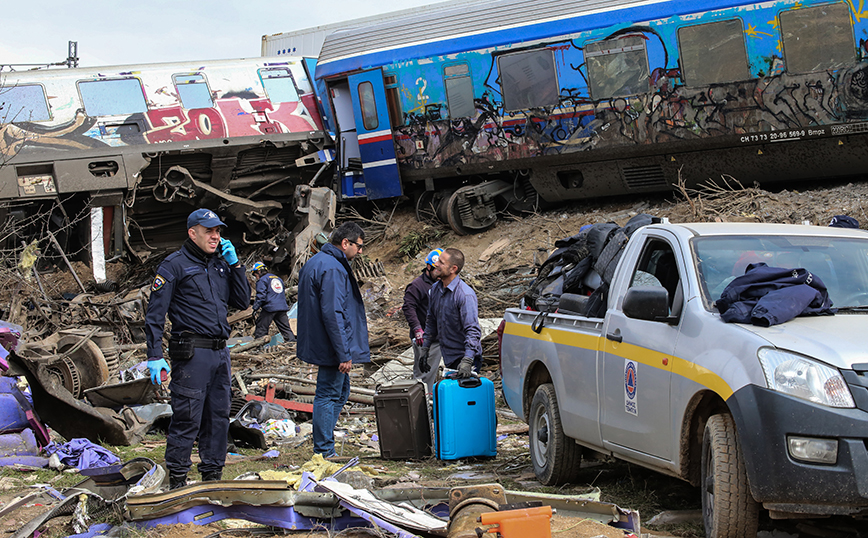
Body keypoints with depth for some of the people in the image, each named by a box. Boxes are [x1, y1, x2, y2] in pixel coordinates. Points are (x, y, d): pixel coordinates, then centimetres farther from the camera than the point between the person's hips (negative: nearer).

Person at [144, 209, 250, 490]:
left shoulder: (221, 264, 16)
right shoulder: (175, 265, -4)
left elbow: (242, 302, 14)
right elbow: (154, 313, -6)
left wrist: (234, 264, 5)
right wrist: (154, 356, -14)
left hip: (220, 351, 7)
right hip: (192, 353, -7)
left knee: (218, 415, 11)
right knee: (187, 417, -7)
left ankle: (213, 474, 20)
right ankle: (177, 479, 0)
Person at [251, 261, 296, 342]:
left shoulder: (262, 280, -2)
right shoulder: (278, 278, 23)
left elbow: (261, 296, -12)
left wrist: (255, 308, -10)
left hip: (270, 308, -7)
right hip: (282, 307, 7)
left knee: (261, 329, 0)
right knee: (286, 328, 7)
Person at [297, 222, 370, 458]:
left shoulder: (315, 262, 14)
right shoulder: (332, 269, -20)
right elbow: (333, 314, -25)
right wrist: (344, 354, -23)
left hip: (319, 345, 11)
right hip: (331, 349, -11)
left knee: (340, 392, 19)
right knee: (328, 396, -3)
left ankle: (324, 446, 23)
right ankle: (324, 452, 3)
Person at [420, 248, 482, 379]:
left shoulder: (466, 295, -20)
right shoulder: (435, 289, 6)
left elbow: (473, 330, -25)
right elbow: (431, 322, 19)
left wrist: (467, 361, -34)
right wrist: (425, 349, 16)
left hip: (463, 359, -8)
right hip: (448, 358, 8)